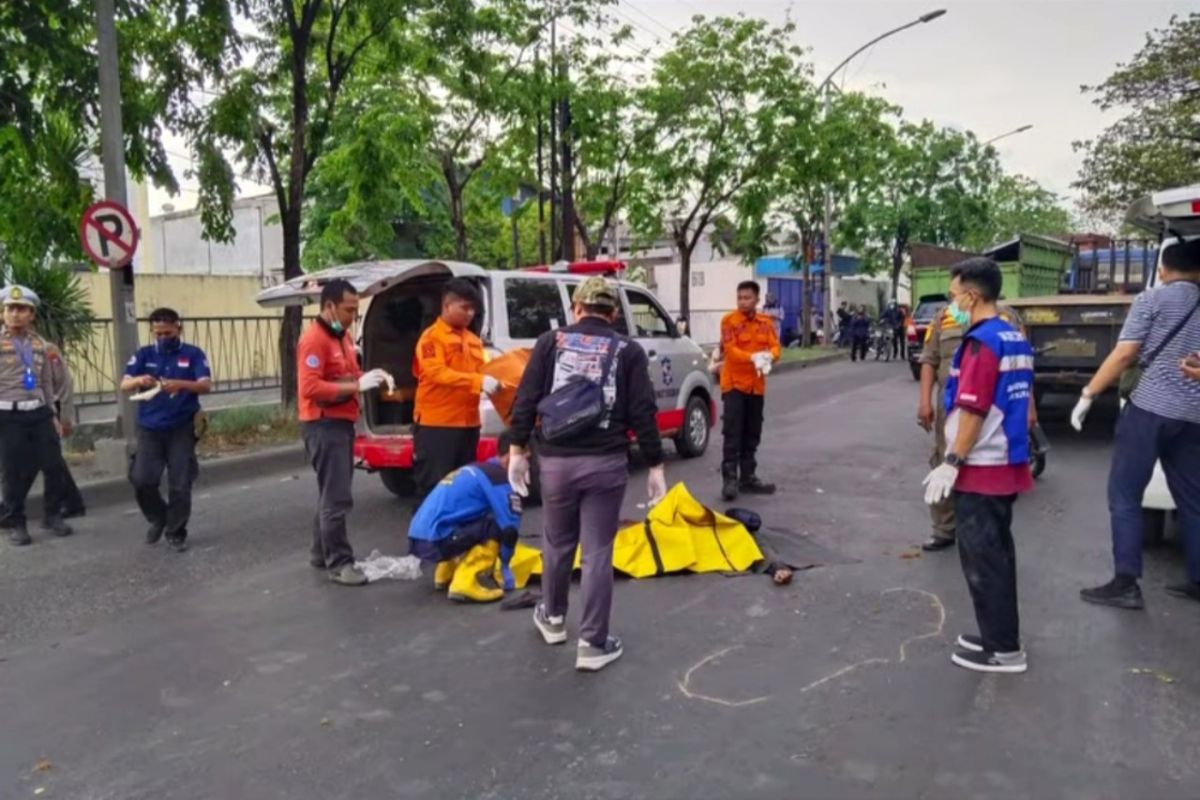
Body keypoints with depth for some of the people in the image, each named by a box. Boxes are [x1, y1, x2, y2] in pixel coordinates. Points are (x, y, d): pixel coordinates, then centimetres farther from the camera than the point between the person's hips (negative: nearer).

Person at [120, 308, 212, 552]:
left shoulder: (193, 354, -1)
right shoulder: (144, 354, 6)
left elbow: (206, 385, -14)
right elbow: (124, 385, -3)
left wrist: (180, 384, -33)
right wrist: (138, 380, -26)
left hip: (182, 429, -2)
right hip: (149, 428, 2)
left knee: (180, 485, 1)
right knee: (141, 479, -4)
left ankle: (176, 533, 18)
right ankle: (158, 519, 24)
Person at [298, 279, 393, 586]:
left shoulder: (342, 336, 14)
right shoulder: (314, 339, -16)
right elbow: (310, 388, -24)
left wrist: (370, 376, 4)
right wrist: (357, 386, -25)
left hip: (342, 422, 10)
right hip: (324, 425, -10)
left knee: (331, 493, 16)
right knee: (337, 497, -8)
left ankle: (322, 553, 27)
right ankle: (339, 563, -3)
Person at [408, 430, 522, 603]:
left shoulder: (474, 470, 23)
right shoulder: (498, 476, -5)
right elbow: (510, 526, -9)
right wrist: (505, 565, 6)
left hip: (417, 539, 9)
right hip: (434, 540, -9)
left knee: (476, 522, 25)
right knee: (495, 526, -7)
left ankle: (445, 574, 26)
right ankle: (467, 583, -13)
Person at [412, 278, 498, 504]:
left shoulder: (473, 340, 14)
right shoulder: (432, 337, -7)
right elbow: (437, 373, -20)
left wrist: (491, 380, 2)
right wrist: (478, 381, -28)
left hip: (468, 423, 7)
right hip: (436, 424, -7)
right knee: (433, 487, -2)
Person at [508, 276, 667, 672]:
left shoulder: (550, 341, 4)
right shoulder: (629, 351, 2)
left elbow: (526, 399, 0)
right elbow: (642, 413, -3)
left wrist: (518, 449, 7)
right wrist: (655, 465, 2)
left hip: (556, 460, 2)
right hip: (606, 463, -1)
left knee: (557, 543, 20)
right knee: (598, 553, 6)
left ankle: (553, 618, 40)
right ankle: (593, 643, 11)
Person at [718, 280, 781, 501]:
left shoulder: (766, 322, 8)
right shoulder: (729, 321, -7)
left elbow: (775, 346, 1)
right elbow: (730, 350, -17)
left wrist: (769, 356, -22)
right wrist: (753, 357, -32)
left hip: (756, 386, 5)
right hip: (734, 384, -5)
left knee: (752, 434, 11)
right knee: (732, 433, -8)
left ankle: (748, 477, 21)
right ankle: (729, 479, -7)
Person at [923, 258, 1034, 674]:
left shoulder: (981, 341, -17)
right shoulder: (1016, 339, 11)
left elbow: (974, 410, -21)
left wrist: (951, 463, -18)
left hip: (980, 468, -9)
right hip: (1007, 464, 9)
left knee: (982, 559, 1)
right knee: (996, 553, 17)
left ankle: (1002, 648, 9)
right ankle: (1000, 635, 27)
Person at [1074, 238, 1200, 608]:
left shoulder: (1152, 299, -2)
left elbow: (1124, 355, -8)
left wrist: (1087, 395, -4)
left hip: (1151, 407, -6)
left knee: (1124, 496, -1)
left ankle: (1126, 583, -4)